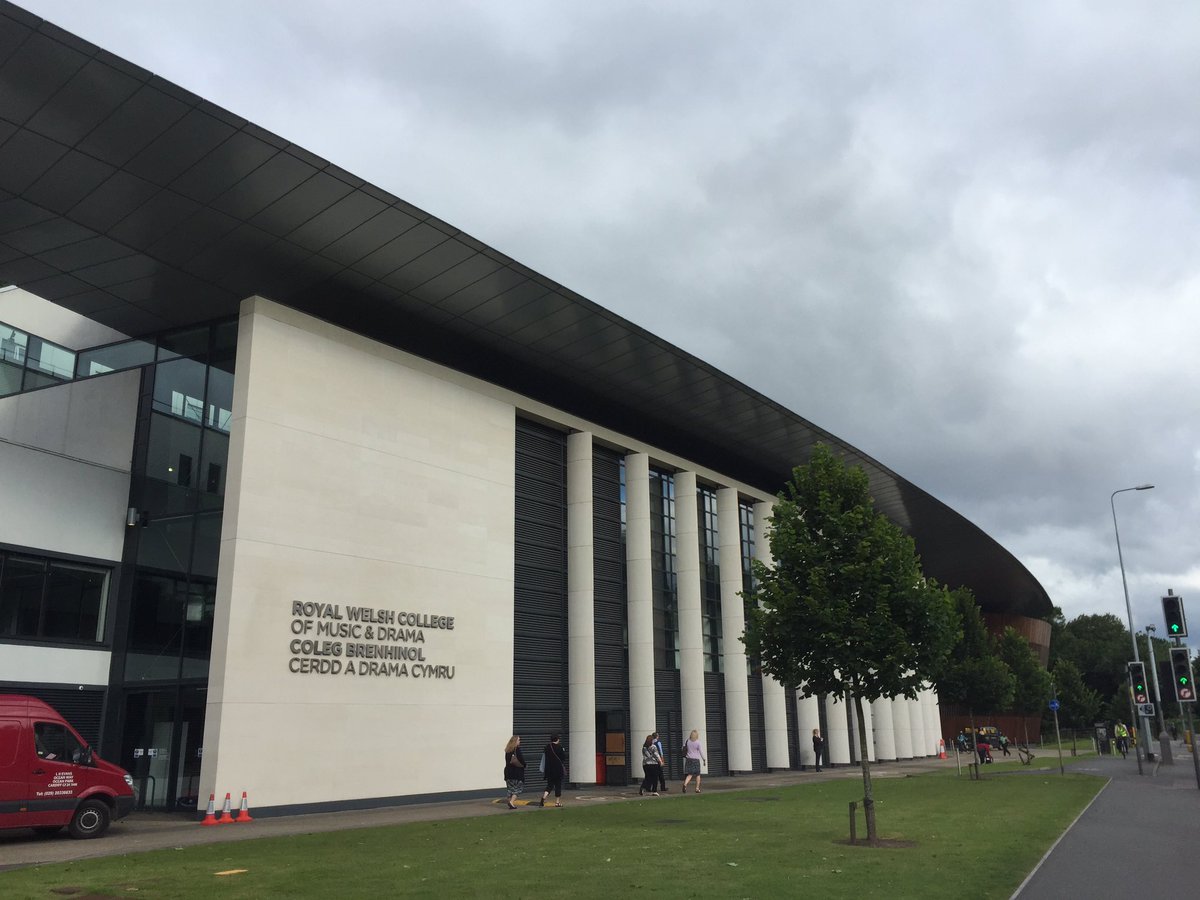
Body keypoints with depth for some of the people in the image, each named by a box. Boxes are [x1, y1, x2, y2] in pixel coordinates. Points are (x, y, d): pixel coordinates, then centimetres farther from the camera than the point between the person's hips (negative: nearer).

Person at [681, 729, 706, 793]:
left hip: (688, 759, 3)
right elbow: (701, 752, -8)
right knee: (697, 775, 14)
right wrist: (704, 760, 0)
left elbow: (683, 749, 8)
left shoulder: (687, 741, 1)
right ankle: (697, 788, 14)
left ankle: (685, 784, -23)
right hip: (696, 759, -3)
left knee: (689, 774, 2)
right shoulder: (698, 743, -9)